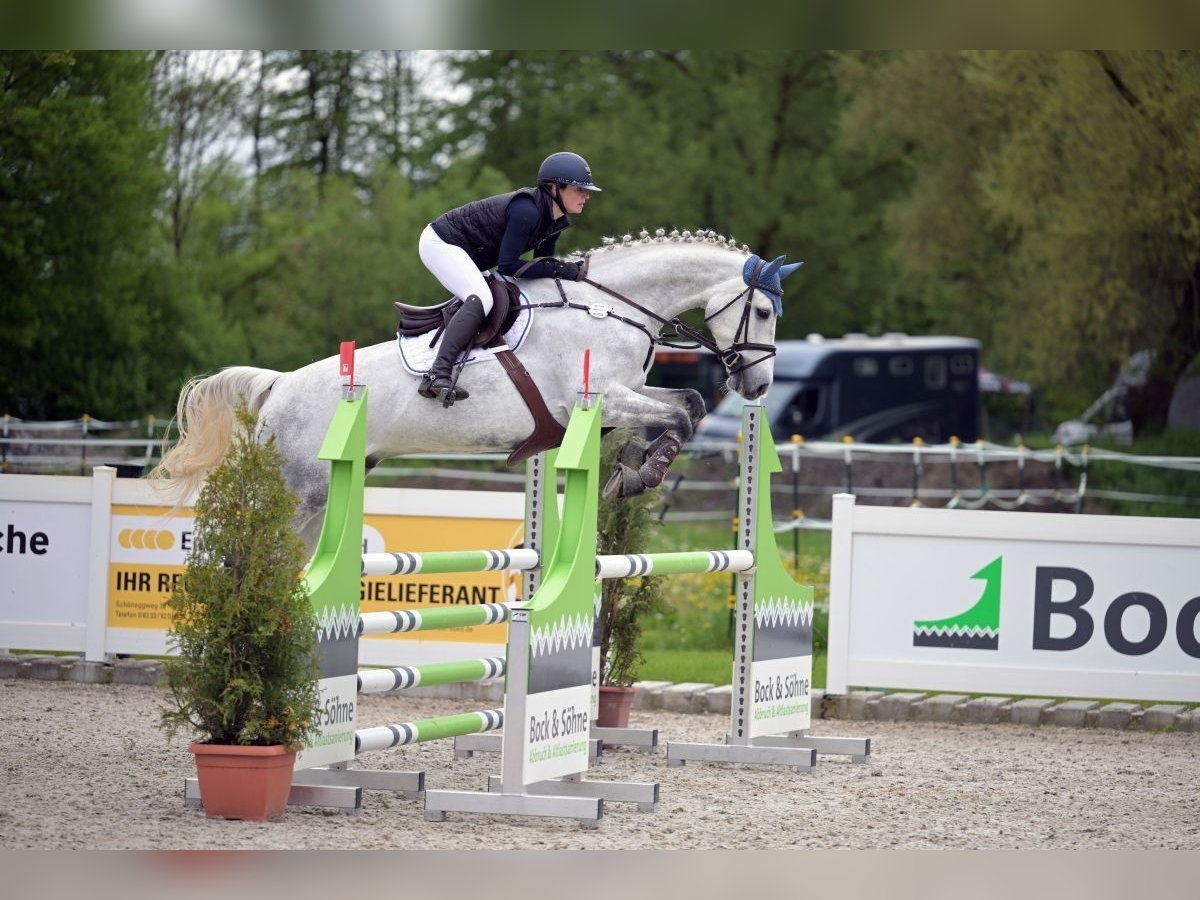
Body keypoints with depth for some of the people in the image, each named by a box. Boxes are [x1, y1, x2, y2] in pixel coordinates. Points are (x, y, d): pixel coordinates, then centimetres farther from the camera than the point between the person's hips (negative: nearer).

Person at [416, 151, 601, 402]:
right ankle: (437, 375, -38)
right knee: (481, 299, -29)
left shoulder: (556, 220, 0)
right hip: (440, 242, -11)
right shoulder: (527, 210, -30)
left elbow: (542, 261, 8)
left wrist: (571, 270, -10)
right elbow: (507, 266, -30)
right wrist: (557, 270, -28)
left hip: (471, 254, 11)